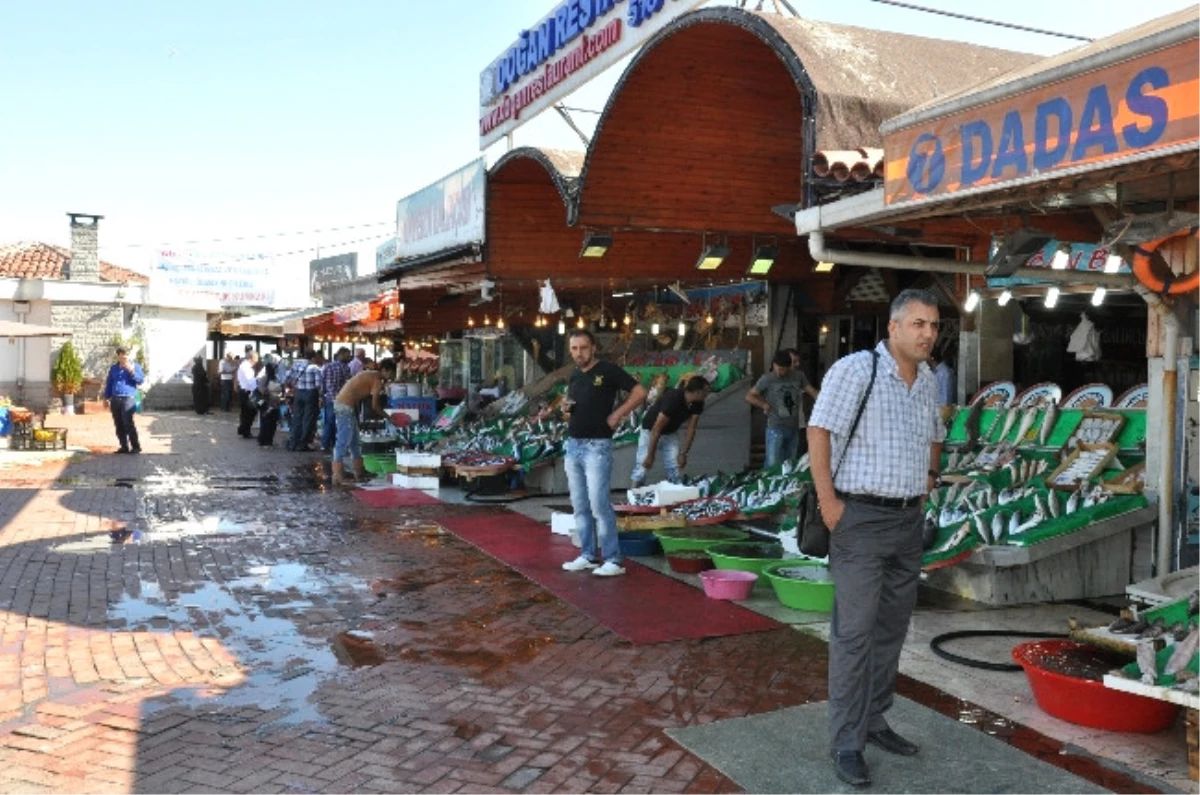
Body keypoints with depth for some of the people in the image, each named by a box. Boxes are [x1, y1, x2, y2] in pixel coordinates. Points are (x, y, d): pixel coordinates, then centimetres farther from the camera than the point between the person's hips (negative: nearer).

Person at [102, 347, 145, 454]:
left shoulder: (135, 366, 4)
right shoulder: (113, 368, 17)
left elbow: (141, 380, -6)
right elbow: (109, 383, 21)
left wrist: (132, 372, -20)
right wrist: (106, 398, 17)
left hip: (128, 399, -5)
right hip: (115, 400, 5)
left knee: (128, 423, -14)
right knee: (118, 425, 6)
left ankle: (136, 446, -11)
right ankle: (124, 446, 13)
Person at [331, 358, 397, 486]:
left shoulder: (370, 375, 19)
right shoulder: (377, 380, -8)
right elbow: (375, 406, -8)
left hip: (341, 404, 10)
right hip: (345, 407, -10)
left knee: (354, 440, 16)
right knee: (343, 441, -9)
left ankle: (359, 471, 24)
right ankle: (338, 476, -9)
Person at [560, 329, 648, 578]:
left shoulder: (608, 371, -7)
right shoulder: (574, 375, 13)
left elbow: (640, 392, -9)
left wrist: (617, 415, -12)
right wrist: (565, 408, 3)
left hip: (597, 446, -7)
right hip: (573, 445, 7)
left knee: (599, 504, -9)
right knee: (580, 506, 10)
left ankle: (613, 560, -3)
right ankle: (587, 556, 19)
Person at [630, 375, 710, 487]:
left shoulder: (698, 404, -15)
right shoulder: (673, 399, -35)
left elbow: (691, 429, -7)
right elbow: (656, 429, -31)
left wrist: (684, 454, -11)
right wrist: (650, 456, -27)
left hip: (671, 433, 6)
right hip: (650, 431, -6)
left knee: (675, 469, -3)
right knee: (643, 465, -12)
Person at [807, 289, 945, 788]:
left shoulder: (928, 381, 10)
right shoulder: (855, 369, -13)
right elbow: (819, 430, -14)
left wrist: (930, 475, 12)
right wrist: (827, 499, -17)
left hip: (910, 520, 8)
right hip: (862, 517, -7)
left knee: (892, 628, 14)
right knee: (854, 631, -5)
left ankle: (873, 721, 28)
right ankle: (846, 742, 5)